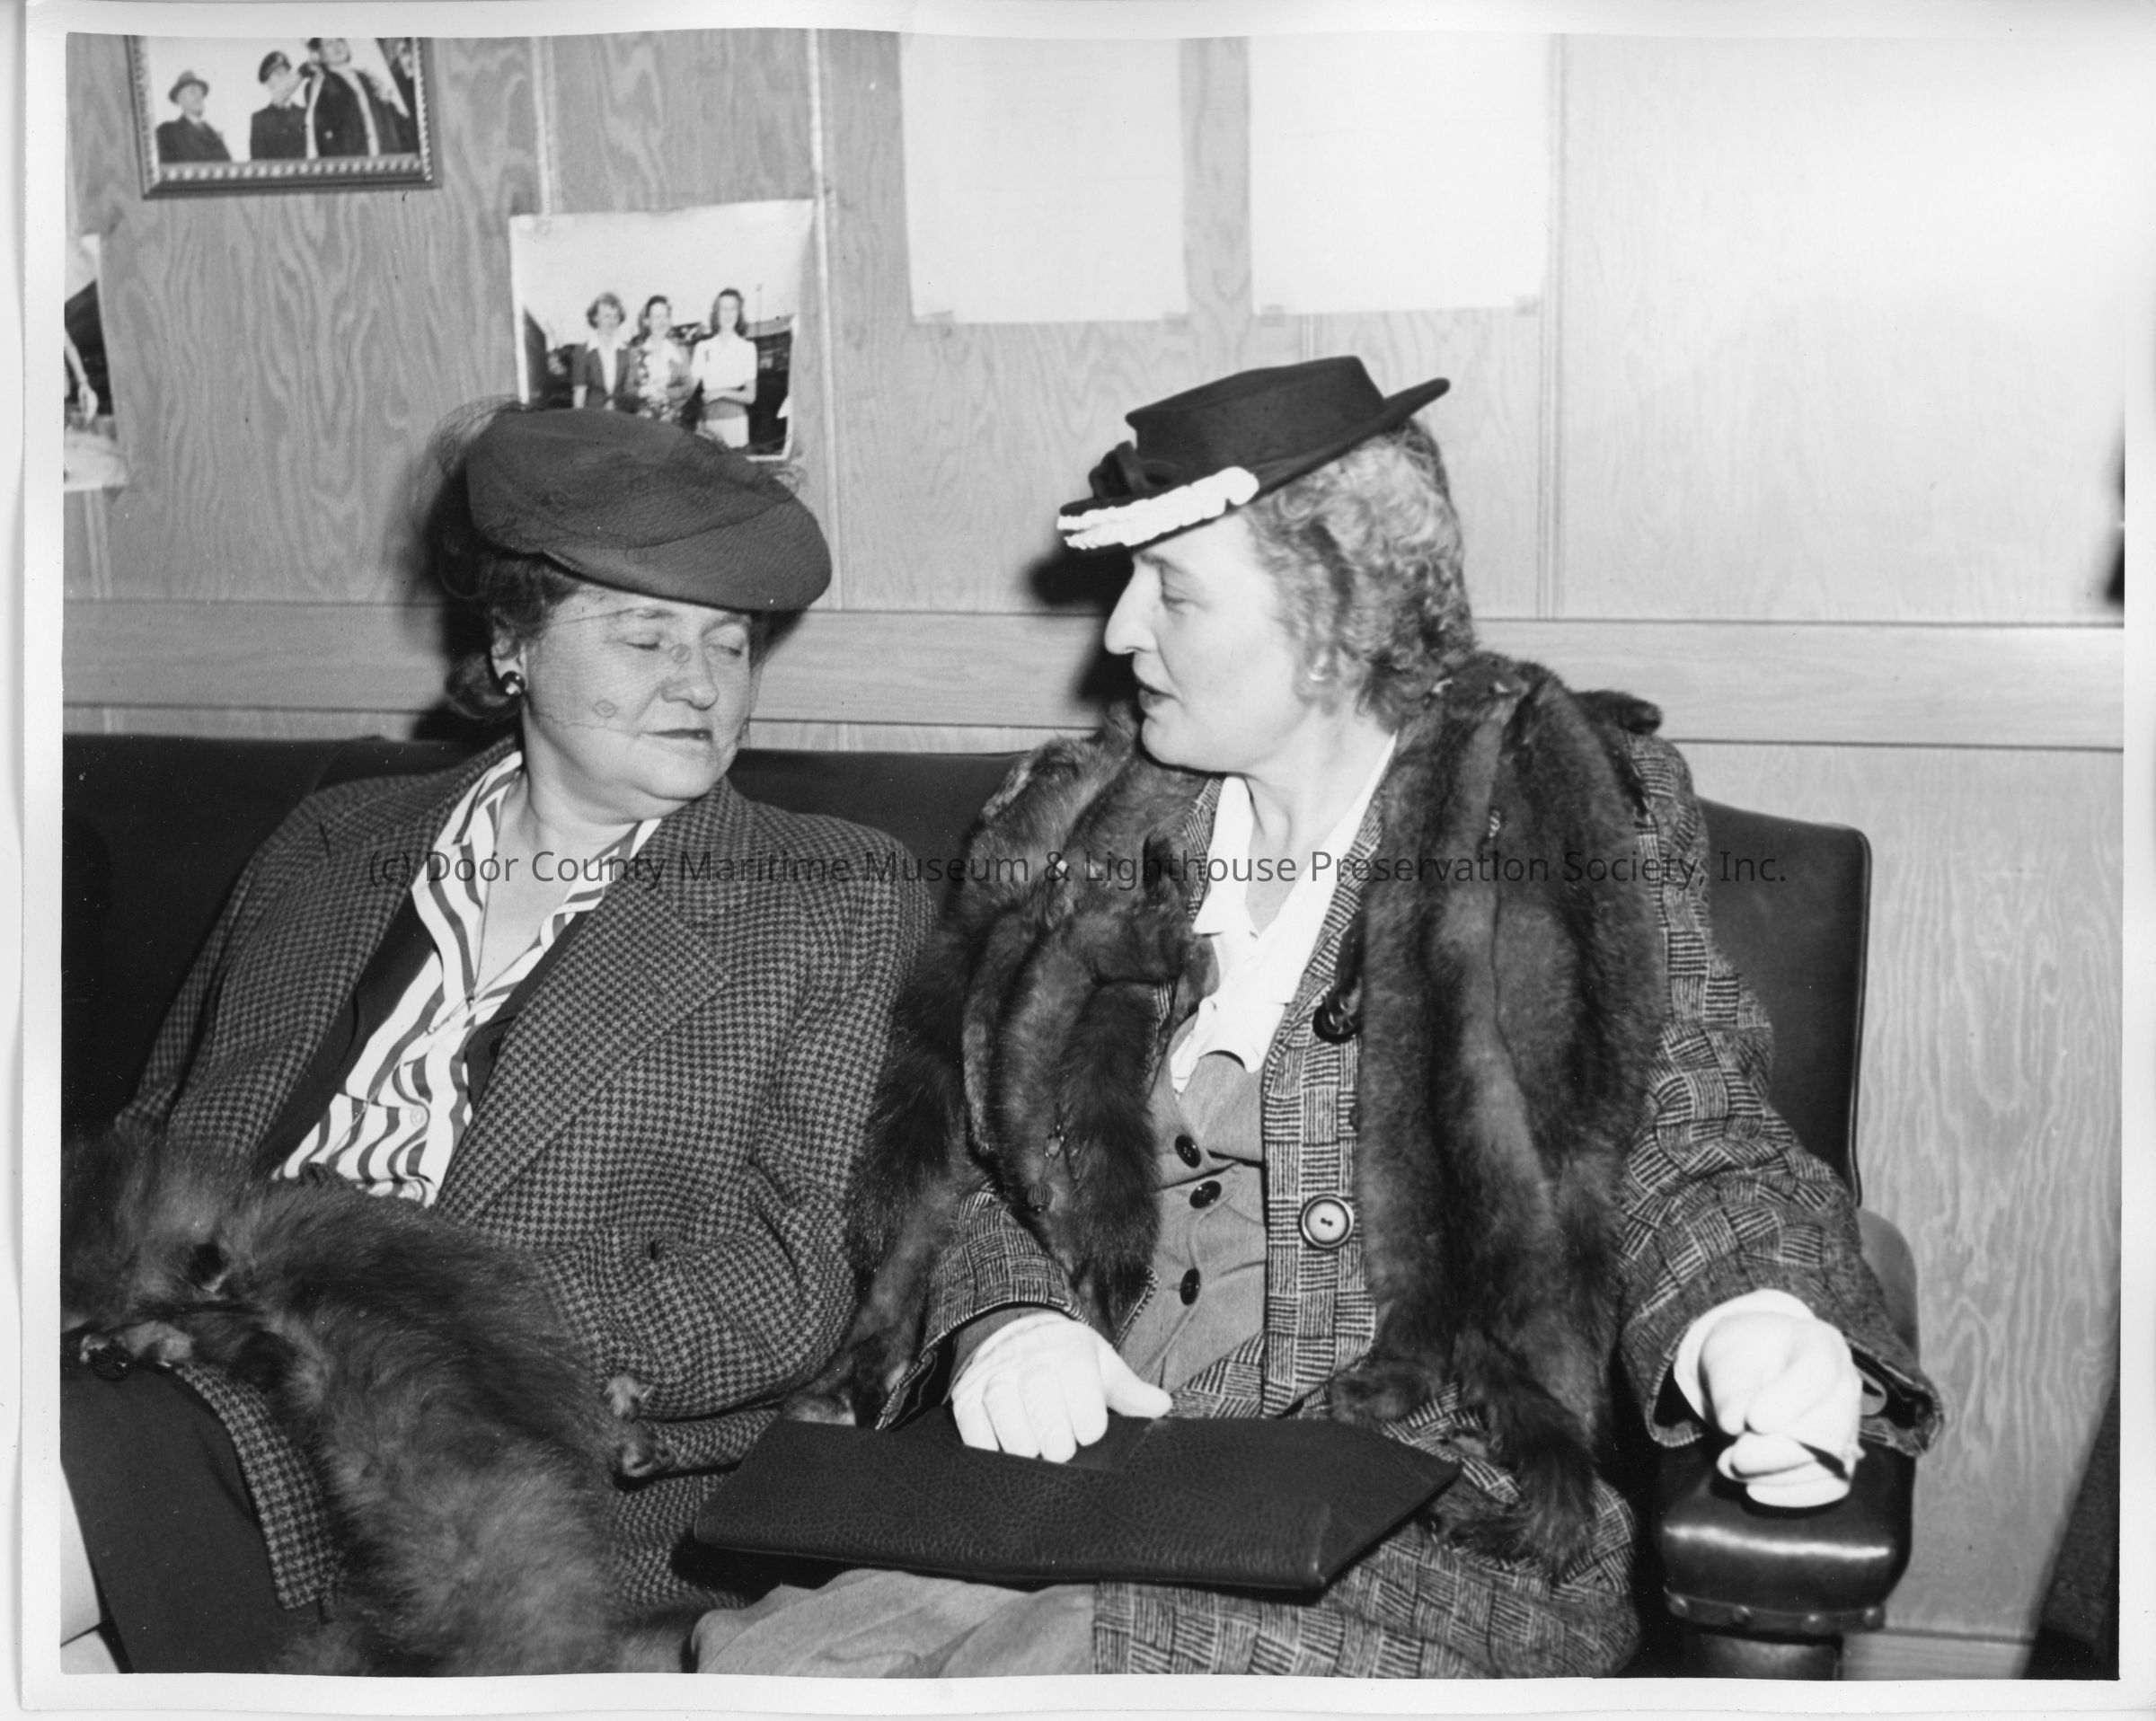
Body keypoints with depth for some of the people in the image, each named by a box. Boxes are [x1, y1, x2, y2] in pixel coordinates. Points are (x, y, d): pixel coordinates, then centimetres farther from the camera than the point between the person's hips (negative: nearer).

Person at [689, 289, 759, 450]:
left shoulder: (747, 347, 5)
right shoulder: (703, 347, 8)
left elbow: (750, 396, 3)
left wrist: (722, 393, -11)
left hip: (734, 419, -1)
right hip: (707, 418, 1)